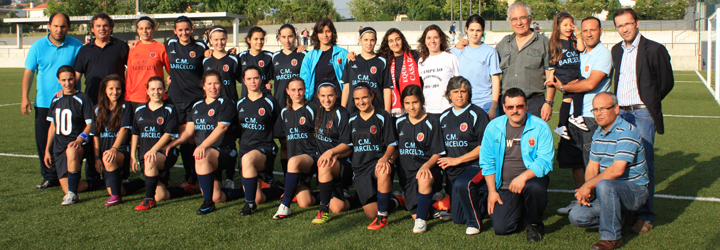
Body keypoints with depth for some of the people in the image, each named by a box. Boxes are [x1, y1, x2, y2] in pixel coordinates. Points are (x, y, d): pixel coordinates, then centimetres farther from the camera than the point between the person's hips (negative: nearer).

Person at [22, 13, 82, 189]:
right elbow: (28, 72, 5)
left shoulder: (76, 46, -1)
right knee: (43, 141, 4)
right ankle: (49, 177, 16)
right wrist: (25, 98, -1)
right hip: (43, 102, 2)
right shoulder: (38, 46, 3)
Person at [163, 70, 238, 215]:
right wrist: (172, 144, -7)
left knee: (202, 158, -38)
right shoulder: (197, 106, 16)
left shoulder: (226, 104, -3)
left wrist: (203, 145, -32)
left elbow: (221, 128, -18)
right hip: (205, 152, 5)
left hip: (225, 151, -5)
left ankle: (208, 202, -28)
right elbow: (189, 132, 12)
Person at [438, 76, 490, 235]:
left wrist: (457, 160, -16)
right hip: (452, 170, 6)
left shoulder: (477, 114, -8)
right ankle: (482, 202, 35)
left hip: (475, 164, -6)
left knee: (462, 184, -39)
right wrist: (444, 161, 2)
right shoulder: (444, 117, 11)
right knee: (458, 218, 7)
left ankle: (475, 222, -18)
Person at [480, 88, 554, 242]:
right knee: (500, 228, -12)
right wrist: (492, 191, 1)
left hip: (532, 178, -2)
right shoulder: (493, 127, 1)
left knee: (534, 187, -38)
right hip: (505, 186, 2)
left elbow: (544, 161, -14)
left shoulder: (540, 127, -8)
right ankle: (519, 209, 25)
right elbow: (487, 162, 7)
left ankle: (534, 223, -6)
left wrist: (523, 177, -30)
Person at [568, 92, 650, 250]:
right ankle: (616, 218, 15)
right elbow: (592, 167, 8)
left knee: (604, 185, -39)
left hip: (635, 190, -7)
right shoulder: (598, 133, 8)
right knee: (576, 217, -8)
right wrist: (587, 192, -10)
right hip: (610, 191, 8)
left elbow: (617, 170, -28)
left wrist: (589, 185, -21)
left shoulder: (627, 132, -19)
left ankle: (611, 237, -21)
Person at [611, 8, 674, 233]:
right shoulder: (616, 50, 14)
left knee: (644, 164, -4)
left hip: (643, 114, -5)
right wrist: (617, 106, 13)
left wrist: (649, 103, 5)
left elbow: (666, 82, 2)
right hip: (621, 113, 5)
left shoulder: (654, 49, -4)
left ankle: (645, 216, 3)